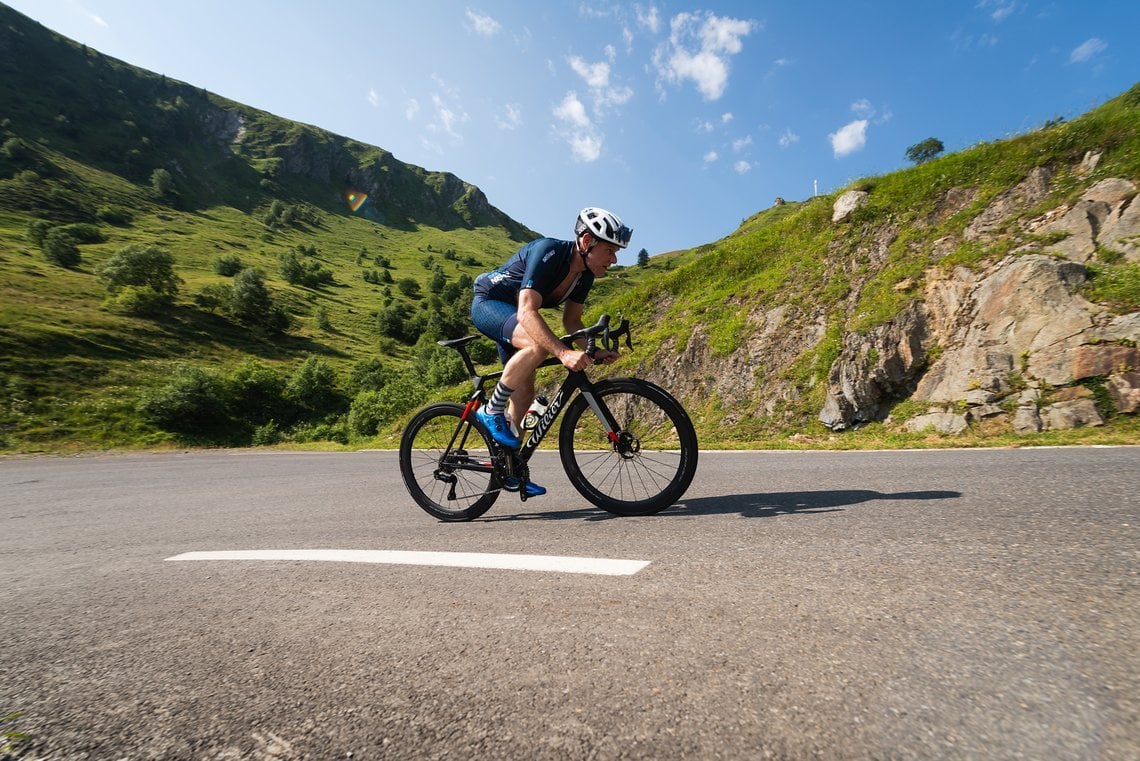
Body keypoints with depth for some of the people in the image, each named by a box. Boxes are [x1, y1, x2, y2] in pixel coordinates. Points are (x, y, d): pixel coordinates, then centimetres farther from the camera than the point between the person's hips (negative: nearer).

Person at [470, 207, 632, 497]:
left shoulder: (584, 272, -6)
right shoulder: (548, 253, -30)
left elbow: (571, 320, 2)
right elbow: (527, 312, -40)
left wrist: (593, 351, -14)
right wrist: (564, 353, -50)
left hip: (513, 314, 8)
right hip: (488, 303, -8)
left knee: (525, 393, 5)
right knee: (539, 345, -36)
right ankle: (491, 410, -17)